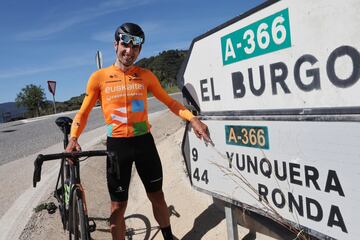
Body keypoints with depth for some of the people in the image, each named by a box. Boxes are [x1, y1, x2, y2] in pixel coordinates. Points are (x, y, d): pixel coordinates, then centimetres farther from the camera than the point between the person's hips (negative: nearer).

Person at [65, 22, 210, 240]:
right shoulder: (99, 77, -3)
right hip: (117, 145, -1)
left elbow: (169, 101, 6)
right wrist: (73, 138, -14)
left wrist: (192, 118, -9)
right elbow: (83, 113, 3)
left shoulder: (146, 75, 1)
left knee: (157, 196, 16)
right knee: (118, 207, 7)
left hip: (144, 142, 2)